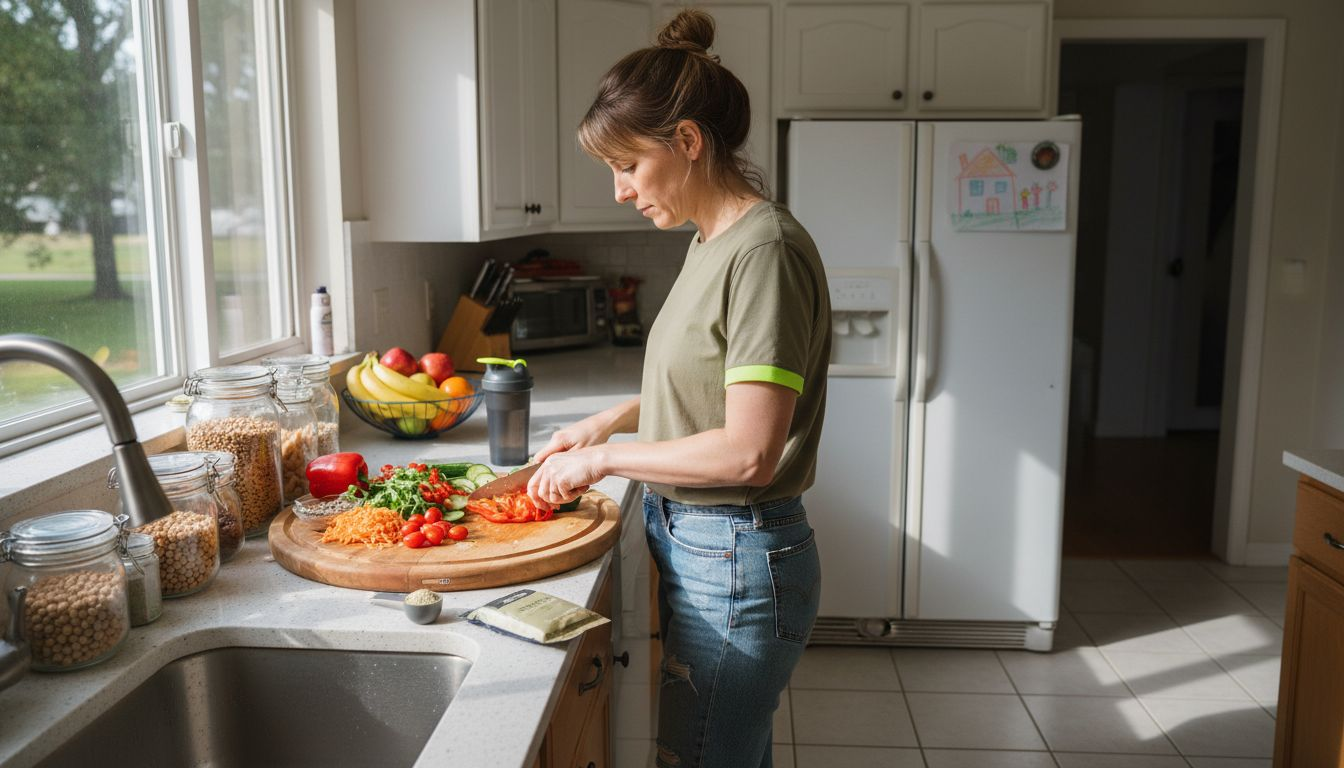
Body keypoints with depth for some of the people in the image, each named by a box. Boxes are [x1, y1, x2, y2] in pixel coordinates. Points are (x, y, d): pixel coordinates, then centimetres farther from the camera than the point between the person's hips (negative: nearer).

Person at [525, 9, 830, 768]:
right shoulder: (711, 242, 7)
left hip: (735, 564, -8)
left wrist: (604, 457, -14)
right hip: (690, 544, 9)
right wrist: (610, 420, 8)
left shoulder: (764, 250, -21)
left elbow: (748, 452, -25)